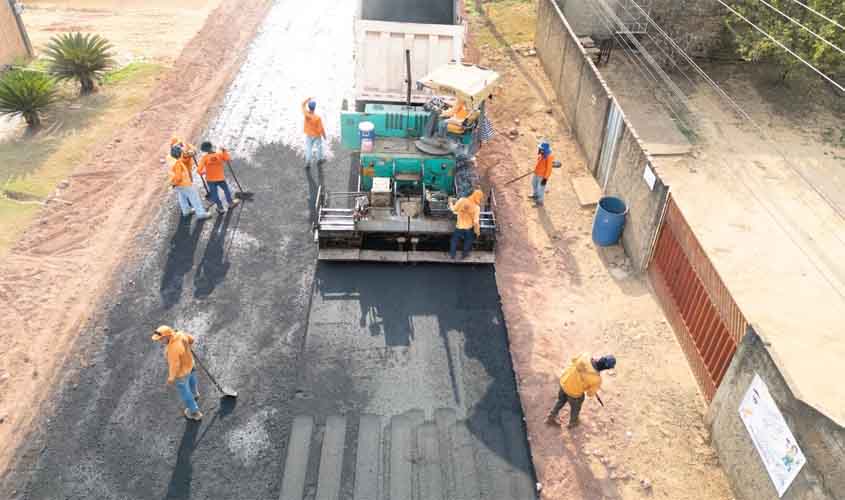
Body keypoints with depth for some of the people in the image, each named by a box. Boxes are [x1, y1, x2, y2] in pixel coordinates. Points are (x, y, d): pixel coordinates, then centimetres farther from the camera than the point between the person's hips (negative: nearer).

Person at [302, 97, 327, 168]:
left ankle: (308, 162, 20)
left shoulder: (306, 114, -22)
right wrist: (324, 135, -5)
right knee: (319, 147, 23)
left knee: (308, 148, 14)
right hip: (317, 135, -2)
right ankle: (319, 160, 37)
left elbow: (303, 104, -2)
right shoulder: (318, 118, -30)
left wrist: (308, 99, -9)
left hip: (308, 135, 2)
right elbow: (321, 128, -20)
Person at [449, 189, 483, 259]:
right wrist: (477, 231, -7)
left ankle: (452, 254, 34)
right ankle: (464, 254, 39)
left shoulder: (462, 200, -19)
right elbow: (476, 221, -21)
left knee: (454, 239, 23)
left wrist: (450, 205, 16)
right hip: (469, 227, -1)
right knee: (468, 241, 25)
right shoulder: (477, 207, -24)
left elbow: (454, 209, -6)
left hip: (459, 226, 1)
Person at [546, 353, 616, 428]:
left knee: (561, 400, 33)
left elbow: (574, 360, -1)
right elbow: (591, 393, -12)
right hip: (574, 392, -4)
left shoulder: (585, 356, -25)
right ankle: (573, 422, 58)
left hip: (564, 382, 4)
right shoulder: (596, 379, -33)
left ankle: (550, 418, 50)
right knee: (575, 406, 30)